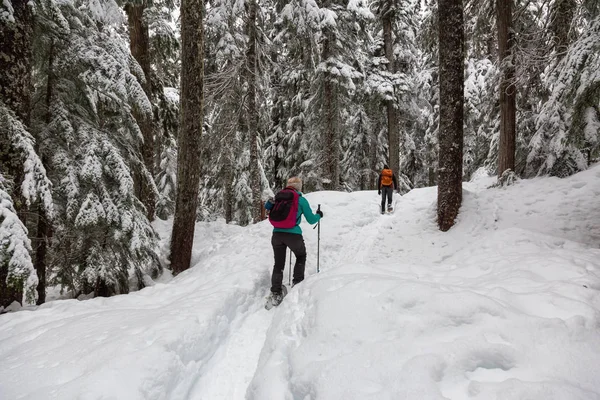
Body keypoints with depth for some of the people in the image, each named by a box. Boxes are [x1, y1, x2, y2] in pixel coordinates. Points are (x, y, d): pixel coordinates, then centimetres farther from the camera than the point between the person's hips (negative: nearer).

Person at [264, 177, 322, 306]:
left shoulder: (279, 197, 8)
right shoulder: (301, 200, -1)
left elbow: (267, 207, 25)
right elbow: (311, 220, 6)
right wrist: (319, 215, 25)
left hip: (277, 234, 3)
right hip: (293, 235, -3)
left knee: (278, 264, 13)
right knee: (301, 256, 26)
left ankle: (275, 293, 9)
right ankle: (297, 282, 24)